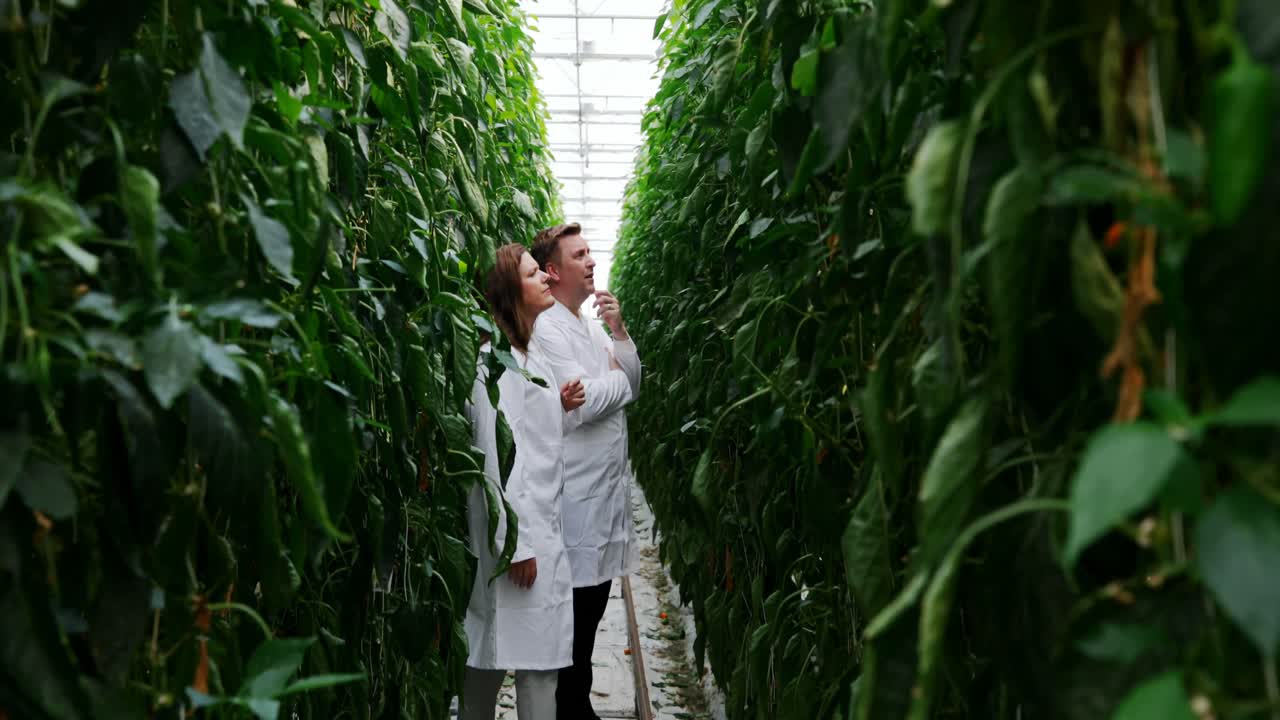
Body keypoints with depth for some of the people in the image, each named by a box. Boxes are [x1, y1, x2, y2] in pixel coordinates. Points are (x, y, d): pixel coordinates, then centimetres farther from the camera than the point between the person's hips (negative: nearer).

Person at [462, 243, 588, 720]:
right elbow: (496, 452, -21)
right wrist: (517, 542, -23)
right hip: (518, 528, -9)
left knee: (491, 647, 14)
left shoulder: (524, 352, 16)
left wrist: (558, 406, 6)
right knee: (536, 655, -4)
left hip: (541, 523, 9)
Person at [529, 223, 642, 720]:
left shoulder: (591, 324, 15)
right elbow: (580, 404, -22)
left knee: (593, 599, 15)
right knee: (575, 603, -1)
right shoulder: (547, 329, -13)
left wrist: (620, 332, 0)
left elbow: (632, 386, 13)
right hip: (577, 488, -9)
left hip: (608, 481, 9)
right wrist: (616, 376, -3)